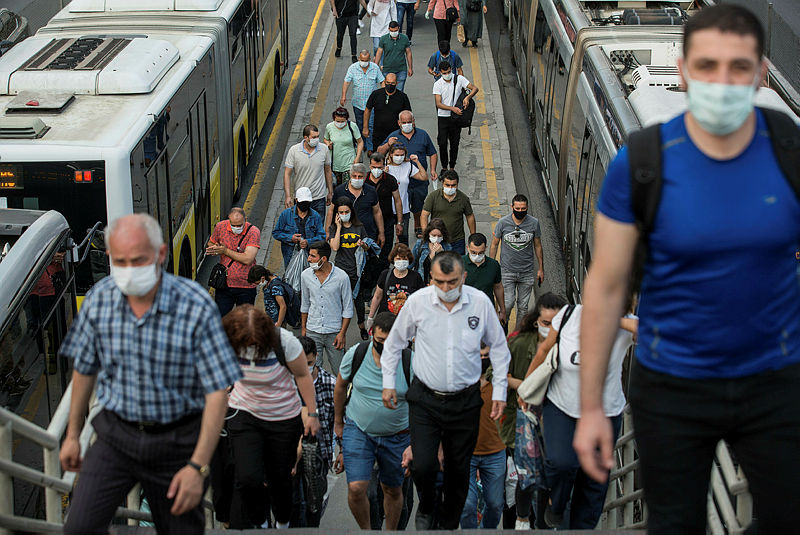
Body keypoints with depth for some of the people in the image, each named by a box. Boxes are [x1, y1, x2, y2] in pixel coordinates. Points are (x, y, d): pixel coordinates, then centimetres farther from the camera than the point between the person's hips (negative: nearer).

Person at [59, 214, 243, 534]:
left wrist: (198, 466, -20)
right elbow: (84, 369, 9)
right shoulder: (99, 298, -7)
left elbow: (218, 392, -17)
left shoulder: (197, 307, -20)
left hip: (176, 441, -2)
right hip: (116, 435, 3)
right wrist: (73, 435, 15)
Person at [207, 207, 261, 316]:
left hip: (246, 287, -2)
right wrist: (216, 251, -8)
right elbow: (210, 244, 16)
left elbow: (247, 259, -20)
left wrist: (225, 251, -15)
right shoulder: (220, 227, -2)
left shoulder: (253, 232, -13)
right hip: (224, 285, 2)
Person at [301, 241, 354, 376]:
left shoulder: (342, 277, -10)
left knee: (339, 372, 1)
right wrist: (303, 328, 12)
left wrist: (342, 333, -8)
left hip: (334, 333, -2)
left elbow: (348, 308, -4)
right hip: (313, 332, 2)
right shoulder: (306, 275, 0)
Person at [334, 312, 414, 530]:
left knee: (393, 491, 14)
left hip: (396, 436, 0)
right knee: (356, 489, -11)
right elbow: (341, 386, 8)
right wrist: (338, 420, 19)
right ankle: (365, 530, 16)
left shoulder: (411, 362, -16)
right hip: (358, 430, 0)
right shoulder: (356, 354, -11)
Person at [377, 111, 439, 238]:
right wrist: (388, 145, -20)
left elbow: (433, 154, 11)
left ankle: (418, 227, 39)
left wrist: (432, 170, -1)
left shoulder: (422, 135, 3)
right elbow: (379, 153, -1)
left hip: (420, 180, 1)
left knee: (418, 208, 16)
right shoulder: (393, 136, 0)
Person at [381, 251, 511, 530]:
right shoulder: (417, 301, -7)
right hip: (425, 401, -1)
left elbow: (499, 347, 9)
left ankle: (449, 525, 30)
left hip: (466, 401, 1)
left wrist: (499, 391, 7)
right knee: (423, 466, -10)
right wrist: (388, 383, 9)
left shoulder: (480, 302, -6)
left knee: (458, 470, 9)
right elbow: (394, 342, 10)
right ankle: (425, 509, 22)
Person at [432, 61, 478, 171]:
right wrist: (452, 108, -25)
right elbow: (438, 104, -11)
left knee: (455, 143, 7)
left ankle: (452, 167, 21)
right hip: (443, 117, -1)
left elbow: (474, 88, -4)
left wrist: (468, 97, -24)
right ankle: (444, 166, 14)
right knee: (442, 143, -4)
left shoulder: (459, 79, -3)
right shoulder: (438, 84, -5)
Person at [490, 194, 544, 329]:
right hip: (507, 271, -2)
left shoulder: (534, 223, -3)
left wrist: (541, 269, 10)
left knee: (523, 307, 6)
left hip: (527, 272, 2)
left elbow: (537, 246, 8)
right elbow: (494, 244, 3)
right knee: (508, 304, -8)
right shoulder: (503, 222, -7)